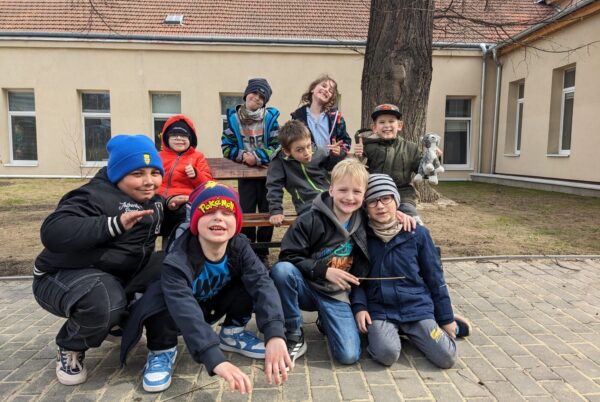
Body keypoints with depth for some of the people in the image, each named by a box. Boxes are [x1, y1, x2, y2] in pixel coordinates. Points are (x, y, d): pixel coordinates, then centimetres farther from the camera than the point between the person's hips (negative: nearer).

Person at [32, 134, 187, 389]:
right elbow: (52, 232, -37)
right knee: (103, 300, -40)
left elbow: (161, 229, 24)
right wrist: (114, 224, -47)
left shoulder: (151, 199, 5)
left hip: (122, 273, 7)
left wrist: (172, 210, 1)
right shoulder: (95, 197, -22)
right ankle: (70, 348, -4)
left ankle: (161, 347, -4)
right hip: (65, 275, -6)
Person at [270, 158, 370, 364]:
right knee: (281, 269, -34)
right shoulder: (310, 221, -14)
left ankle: (325, 322, 19)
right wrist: (324, 270, -22)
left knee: (349, 355, -17)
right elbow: (288, 257, -14)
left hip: (336, 295, 2)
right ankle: (294, 337, -14)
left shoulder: (364, 222, -1)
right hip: (305, 287, -2)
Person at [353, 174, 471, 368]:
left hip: (417, 307, 1)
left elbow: (434, 277, 3)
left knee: (446, 357, -14)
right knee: (387, 354, -26)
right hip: (380, 310, 0)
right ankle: (382, 331, 7)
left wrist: (446, 318, 6)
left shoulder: (417, 233, -3)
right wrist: (359, 306, -12)